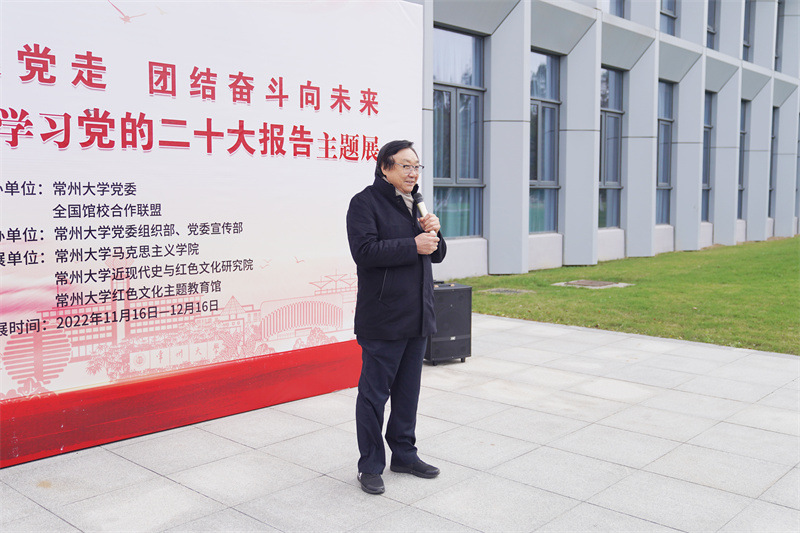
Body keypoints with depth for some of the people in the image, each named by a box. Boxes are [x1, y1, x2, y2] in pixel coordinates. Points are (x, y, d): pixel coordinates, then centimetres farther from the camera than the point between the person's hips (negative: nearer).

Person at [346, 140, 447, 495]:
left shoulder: (416, 204, 17)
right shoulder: (365, 202, -7)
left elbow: (436, 255, 19)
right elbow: (364, 250, -21)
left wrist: (433, 233, -3)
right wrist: (413, 245, -19)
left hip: (417, 316, 8)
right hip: (382, 318, -8)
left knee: (408, 389, 16)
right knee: (374, 392, 0)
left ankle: (404, 454, 30)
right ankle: (370, 466, 13)